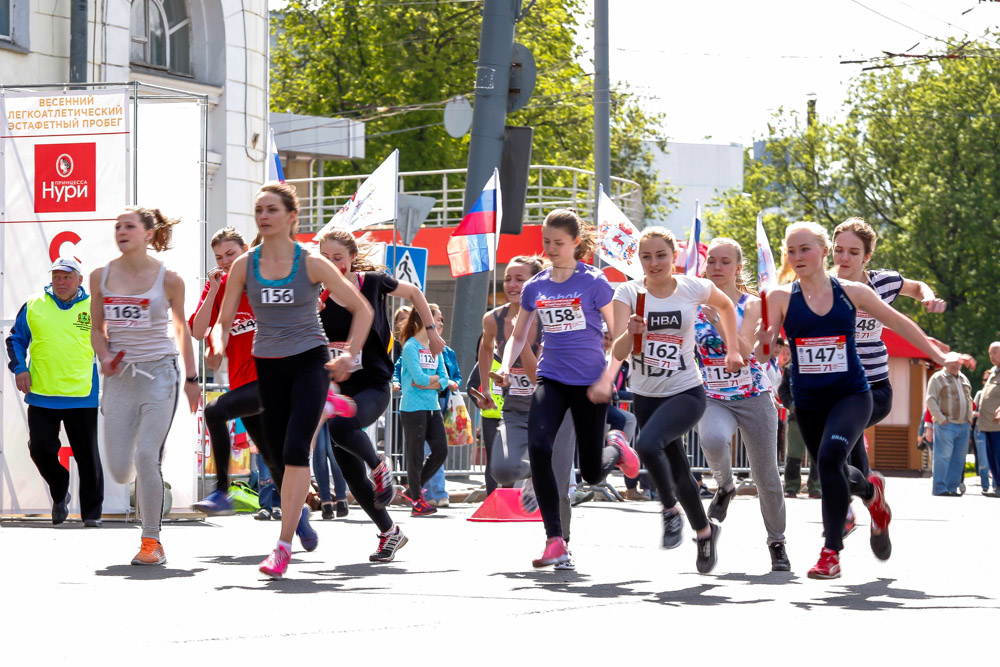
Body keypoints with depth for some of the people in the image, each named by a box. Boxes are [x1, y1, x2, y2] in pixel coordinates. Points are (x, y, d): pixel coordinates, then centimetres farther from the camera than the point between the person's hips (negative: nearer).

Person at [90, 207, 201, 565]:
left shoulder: (169, 280, -3)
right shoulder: (101, 277, 3)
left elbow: (181, 328, 10)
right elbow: (97, 328, 12)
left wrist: (192, 378, 13)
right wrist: (105, 356, -8)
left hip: (159, 372, -3)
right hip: (120, 376, 3)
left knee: (146, 458, -15)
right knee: (119, 471, -1)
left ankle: (152, 540, -1)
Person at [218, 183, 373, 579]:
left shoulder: (312, 264, -6)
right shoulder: (244, 266, 1)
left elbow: (361, 310, 1)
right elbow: (225, 320, 7)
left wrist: (350, 356, -9)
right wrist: (220, 346, -14)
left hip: (309, 363, -4)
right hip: (267, 366, 4)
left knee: (295, 449, -19)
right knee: (274, 455, 8)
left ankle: (283, 546, -21)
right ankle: (298, 510, 41)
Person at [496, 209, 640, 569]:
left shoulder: (594, 282, -6)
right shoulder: (535, 287, 5)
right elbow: (518, 336, 17)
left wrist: (606, 380, -15)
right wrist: (506, 365, -2)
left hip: (590, 385, -3)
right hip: (551, 381, 3)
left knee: (592, 472, 2)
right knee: (538, 448, -24)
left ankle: (617, 450, 42)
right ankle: (555, 540, -18)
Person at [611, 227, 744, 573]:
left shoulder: (693, 288, -7)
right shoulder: (628, 293, -7)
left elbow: (725, 305, 16)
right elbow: (618, 353, -15)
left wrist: (733, 349, 11)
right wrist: (630, 333, -35)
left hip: (686, 392, -3)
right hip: (646, 396, 3)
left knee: (648, 444, -30)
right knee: (678, 474, 14)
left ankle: (671, 511, -10)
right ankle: (704, 531, 39)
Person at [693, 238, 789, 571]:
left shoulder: (750, 305, -6)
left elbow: (744, 350, -19)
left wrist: (718, 321, -30)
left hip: (753, 397, 0)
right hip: (713, 399, 0)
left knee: (766, 477, 5)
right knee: (713, 438, -35)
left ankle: (777, 543, 27)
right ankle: (724, 486, -2)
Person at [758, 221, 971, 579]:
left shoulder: (852, 292, -3)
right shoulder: (781, 298, -4)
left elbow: (899, 323, 9)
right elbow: (762, 340, -13)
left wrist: (939, 356, 13)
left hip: (851, 395, -2)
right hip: (808, 401, 2)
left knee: (830, 456, -28)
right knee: (833, 474, 16)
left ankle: (831, 552, -21)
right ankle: (872, 492, 54)